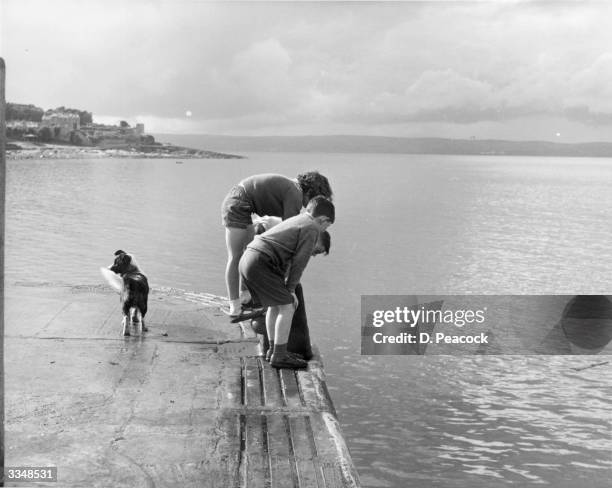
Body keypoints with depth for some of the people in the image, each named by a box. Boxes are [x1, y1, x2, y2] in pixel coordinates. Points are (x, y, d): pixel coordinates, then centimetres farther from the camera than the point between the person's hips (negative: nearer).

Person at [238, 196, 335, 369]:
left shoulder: (293, 221, 26)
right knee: (287, 307, -2)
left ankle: (274, 350, 28)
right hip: (261, 265, -10)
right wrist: (290, 290, 4)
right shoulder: (311, 229, -1)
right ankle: (279, 356, 3)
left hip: (246, 260, 10)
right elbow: (299, 262, -5)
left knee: (275, 305, 20)